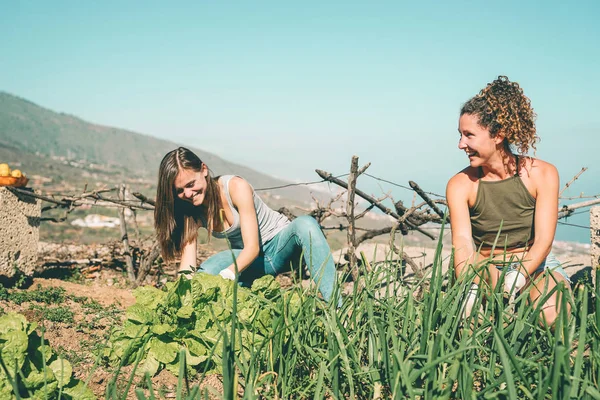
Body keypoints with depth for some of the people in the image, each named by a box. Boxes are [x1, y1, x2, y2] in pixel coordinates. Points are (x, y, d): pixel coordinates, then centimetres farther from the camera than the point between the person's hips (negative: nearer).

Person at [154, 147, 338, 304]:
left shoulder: (236, 187, -25)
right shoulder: (190, 210, -10)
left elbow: (252, 247, -29)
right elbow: (187, 255, -18)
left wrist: (226, 275, -45)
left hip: (281, 243, -4)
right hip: (247, 258, 4)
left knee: (305, 224, -38)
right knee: (204, 273, -26)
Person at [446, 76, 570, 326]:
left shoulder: (542, 174, -11)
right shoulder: (460, 185, -10)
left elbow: (543, 241, -16)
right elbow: (463, 244, -21)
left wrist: (516, 281, -35)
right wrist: (471, 291, -42)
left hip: (537, 266, 0)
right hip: (487, 270, 0)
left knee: (551, 315, -32)